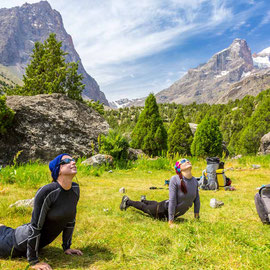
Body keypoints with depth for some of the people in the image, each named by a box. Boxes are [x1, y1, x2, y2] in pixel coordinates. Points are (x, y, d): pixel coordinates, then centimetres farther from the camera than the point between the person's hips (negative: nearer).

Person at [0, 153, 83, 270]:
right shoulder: (46, 192, -33)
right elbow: (35, 226, -27)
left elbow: (70, 219, 0)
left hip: (44, 241, 7)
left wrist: (66, 247, 6)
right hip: (23, 242, -7)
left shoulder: (75, 189, -13)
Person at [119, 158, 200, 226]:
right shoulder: (175, 179, -32)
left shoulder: (195, 181, -14)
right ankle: (127, 201, 47)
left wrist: (196, 217, -1)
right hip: (165, 210, -6)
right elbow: (172, 200, -32)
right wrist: (170, 222, -30)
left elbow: (197, 199, -3)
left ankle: (144, 200, 66)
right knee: (145, 208, 21)